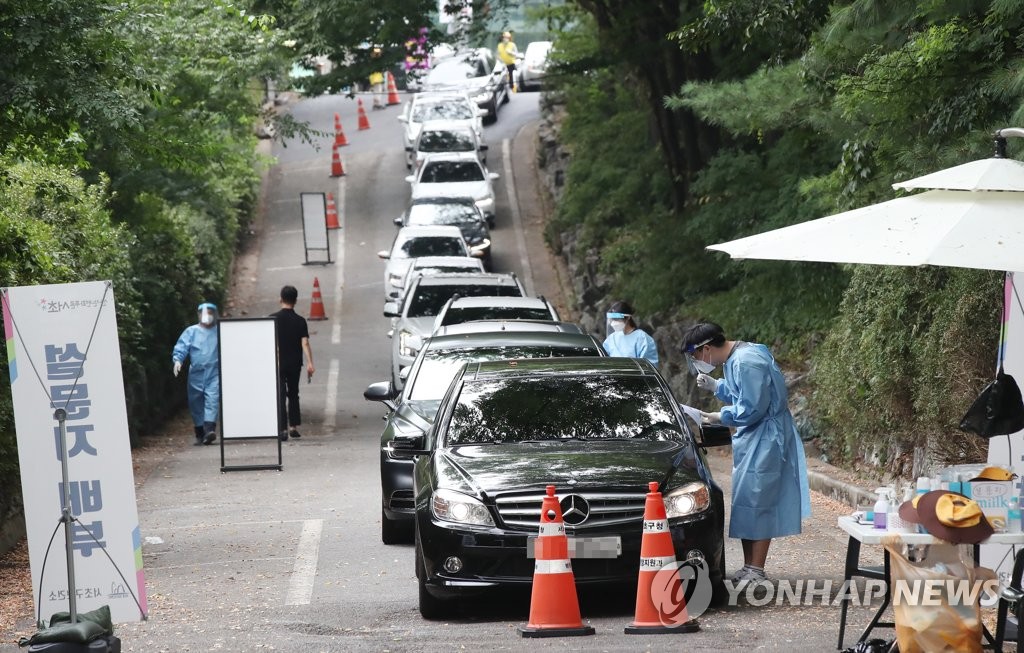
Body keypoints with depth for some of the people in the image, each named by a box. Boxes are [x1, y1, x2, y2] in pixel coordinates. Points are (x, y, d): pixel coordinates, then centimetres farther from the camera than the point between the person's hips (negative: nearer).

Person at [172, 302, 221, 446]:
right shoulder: (191, 332, 7)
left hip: (214, 373, -2)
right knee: (196, 403, 7)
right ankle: (200, 433, 18)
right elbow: (181, 347, 0)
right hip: (196, 373, 2)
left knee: (212, 400, -18)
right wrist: (177, 359, -18)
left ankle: (210, 429, -28)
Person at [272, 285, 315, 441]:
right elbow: (305, 343, -10)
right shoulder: (300, 321, -3)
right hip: (295, 364, 2)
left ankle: (283, 429, -14)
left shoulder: (273, 319, -5)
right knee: (293, 394, 18)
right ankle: (293, 427, 19)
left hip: (278, 363, -2)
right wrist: (310, 363, -13)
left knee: (280, 396, -4)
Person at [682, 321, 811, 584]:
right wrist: (714, 385, 11)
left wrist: (719, 417, -13)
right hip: (752, 438, 10)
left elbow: (752, 409, -23)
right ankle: (749, 568, 18)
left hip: (765, 437, -10)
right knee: (746, 503, 13)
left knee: (756, 503, -9)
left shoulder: (746, 362, -22)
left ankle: (756, 572, -6)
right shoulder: (735, 358, 10)